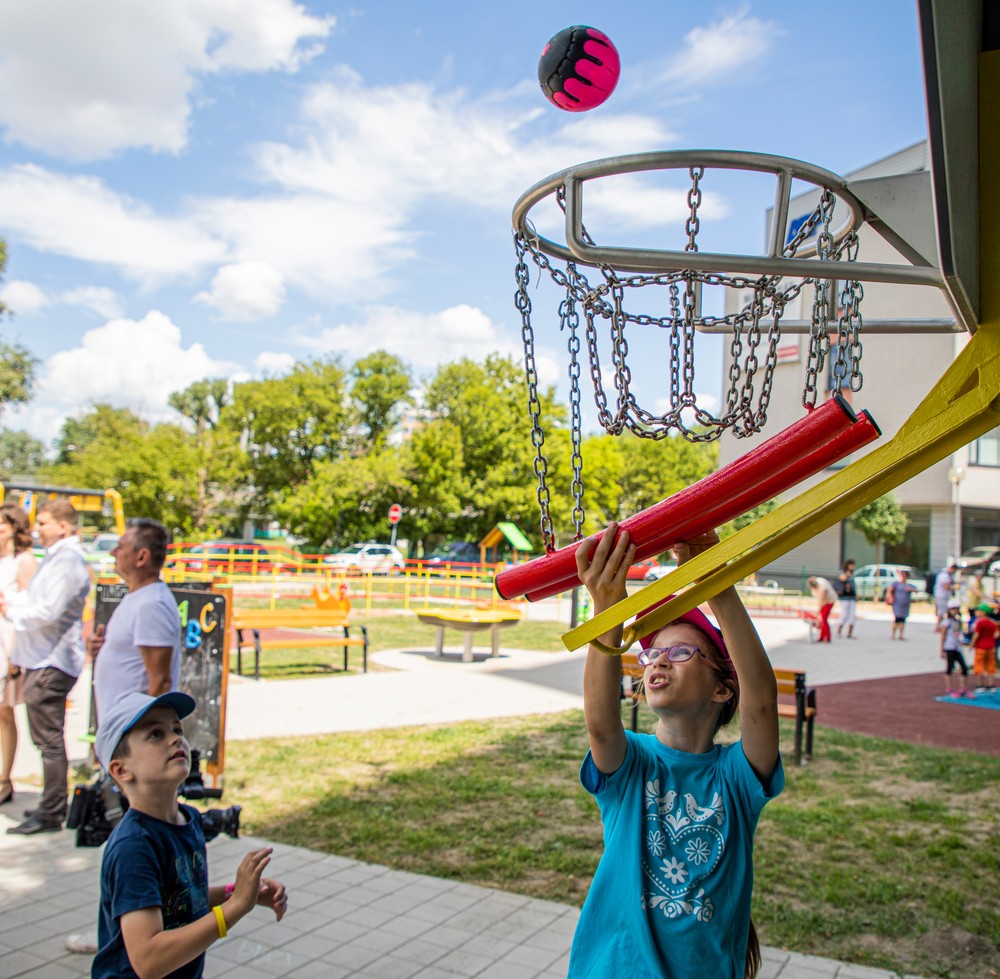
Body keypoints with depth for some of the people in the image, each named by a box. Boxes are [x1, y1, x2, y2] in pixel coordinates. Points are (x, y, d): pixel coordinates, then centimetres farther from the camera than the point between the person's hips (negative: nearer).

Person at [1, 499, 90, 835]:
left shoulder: (67, 560, -16)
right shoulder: (55, 557, 17)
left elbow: (47, 611, -23)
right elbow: (34, 599, 23)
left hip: (52, 663, -10)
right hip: (41, 659, 10)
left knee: (49, 738, -5)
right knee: (49, 737, 16)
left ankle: (50, 813, 2)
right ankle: (55, 804, 26)